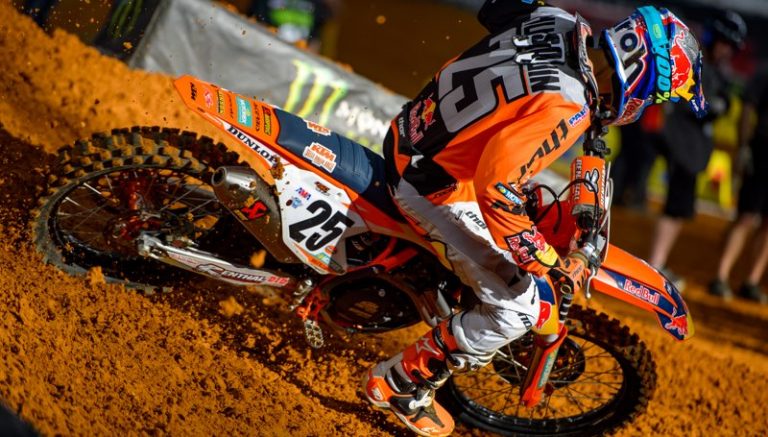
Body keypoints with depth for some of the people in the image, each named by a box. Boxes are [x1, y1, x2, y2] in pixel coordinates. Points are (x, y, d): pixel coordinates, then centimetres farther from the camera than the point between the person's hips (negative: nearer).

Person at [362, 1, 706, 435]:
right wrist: (552, 264, -26)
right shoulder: (563, 108, -32)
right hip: (434, 184, -9)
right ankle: (399, 383, 11)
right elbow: (497, 191, -37)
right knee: (516, 310, -5)